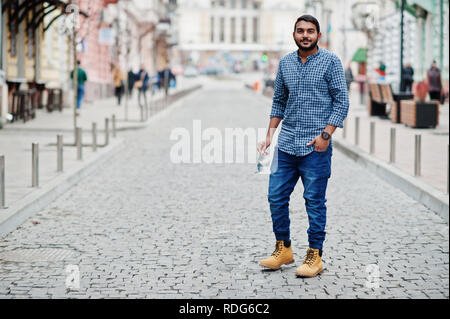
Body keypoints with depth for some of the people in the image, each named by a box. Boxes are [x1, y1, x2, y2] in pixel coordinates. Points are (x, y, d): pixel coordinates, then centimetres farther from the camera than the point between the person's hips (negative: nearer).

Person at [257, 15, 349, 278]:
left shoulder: (330, 61, -2)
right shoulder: (285, 63, 12)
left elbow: (342, 101, -5)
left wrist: (325, 135, -13)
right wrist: (270, 134, 12)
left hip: (315, 147, -5)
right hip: (287, 143, 5)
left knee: (315, 201, 0)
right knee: (276, 196, 5)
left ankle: (315, 256, 9)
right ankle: (283, 249, 20)